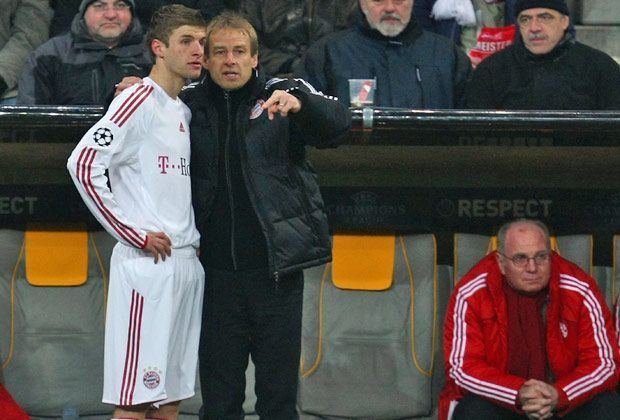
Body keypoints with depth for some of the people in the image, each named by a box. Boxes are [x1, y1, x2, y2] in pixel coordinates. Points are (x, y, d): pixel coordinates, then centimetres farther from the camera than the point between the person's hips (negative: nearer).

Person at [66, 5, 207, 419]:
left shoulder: (186, 111, 16)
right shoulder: (139, 101, -8)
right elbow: (84, 164, -18)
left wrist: (196, 240, 12)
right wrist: (134, 235, -15)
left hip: (188, 262, 8)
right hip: (146, 263, -8)